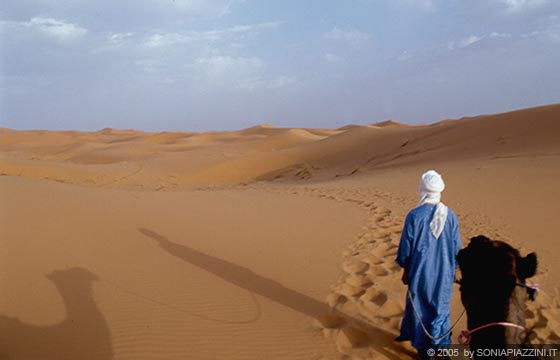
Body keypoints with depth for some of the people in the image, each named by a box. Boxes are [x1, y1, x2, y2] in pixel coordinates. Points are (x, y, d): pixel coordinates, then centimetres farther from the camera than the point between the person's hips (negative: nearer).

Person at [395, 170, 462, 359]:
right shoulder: (450, 215, -8)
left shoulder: (414, 215, -17)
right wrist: (451, 271, 14)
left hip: (420, 272, -2)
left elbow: (406, 246, -9)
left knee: (418, 306, 15)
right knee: (440, 309, 16)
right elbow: (456, 248, 1)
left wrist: (405, 270, 5)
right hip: (444, 274, 3)